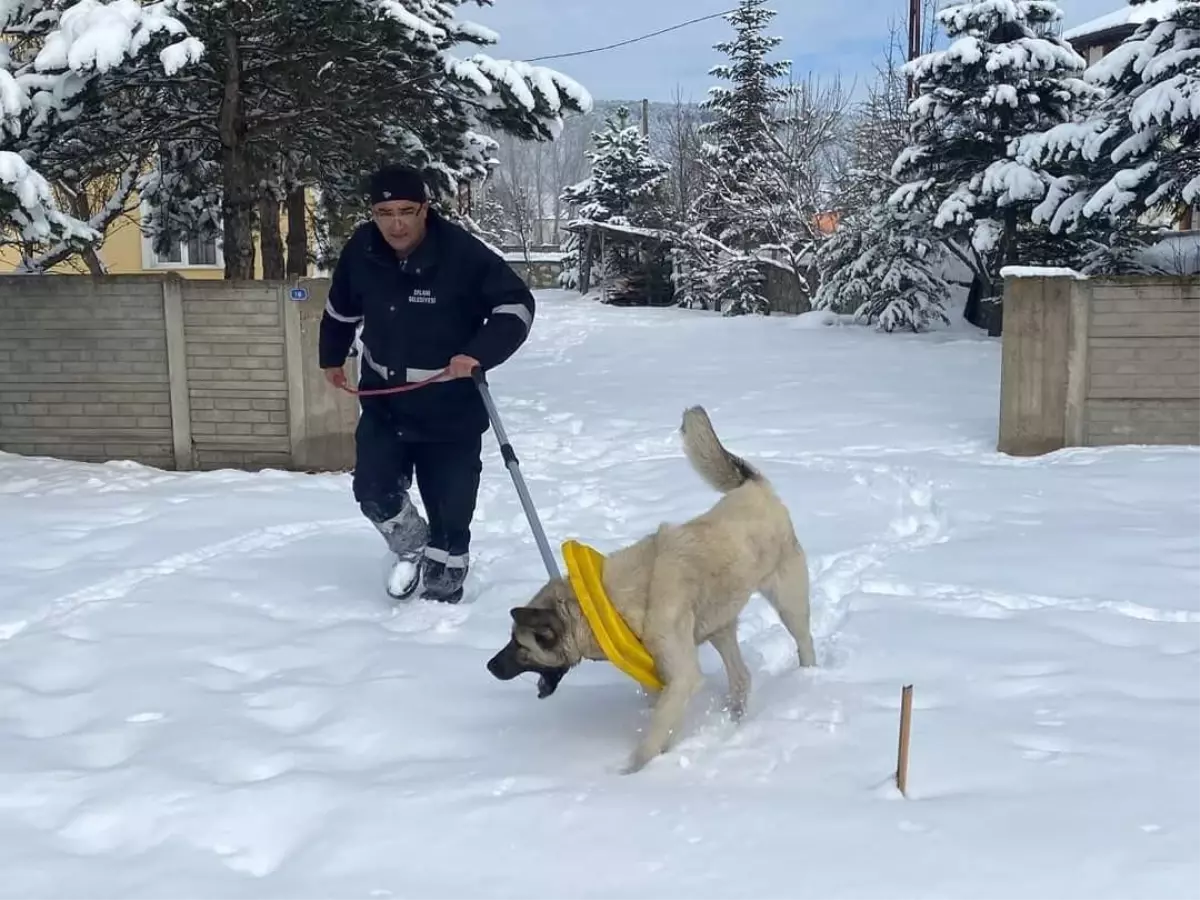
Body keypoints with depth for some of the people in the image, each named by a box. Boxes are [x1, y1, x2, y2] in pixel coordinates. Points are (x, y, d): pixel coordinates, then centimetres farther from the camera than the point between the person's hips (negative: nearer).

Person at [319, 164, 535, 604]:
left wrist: (478, 353, -30)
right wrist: (332, 357, 26)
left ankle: (443, 591, 26)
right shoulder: (360, 250, -9)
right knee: (373, 489, -1)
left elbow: (517, 304, -15)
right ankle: (411, 547, 30)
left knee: (450, 510, 4)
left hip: (451, 409, -3)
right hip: (383, 401, 3)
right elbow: (341, 308, 12)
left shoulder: (462, 253, -22)